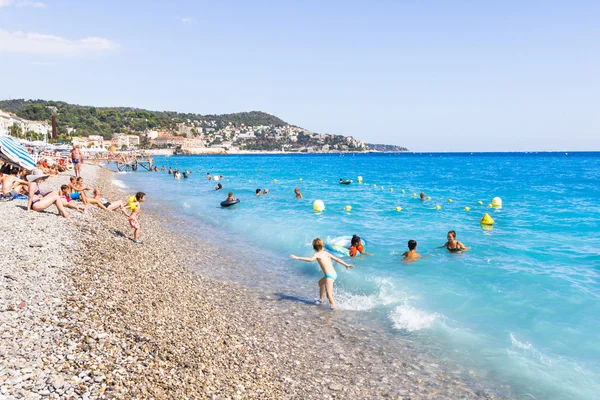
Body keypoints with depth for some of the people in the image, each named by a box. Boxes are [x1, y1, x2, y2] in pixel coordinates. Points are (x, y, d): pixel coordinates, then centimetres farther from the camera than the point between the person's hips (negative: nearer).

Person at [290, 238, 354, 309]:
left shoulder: (317, 254, -5)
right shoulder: (326, 253, 14)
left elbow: (311, 259, -25)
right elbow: (337, 259, 15)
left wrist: (298, 257, -26)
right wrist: (346, 265, 26)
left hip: (329, 275, -9)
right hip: (334, 274, 9)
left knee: (329, 294, -14)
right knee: (321, 282, 33)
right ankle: (321, 299, 46)